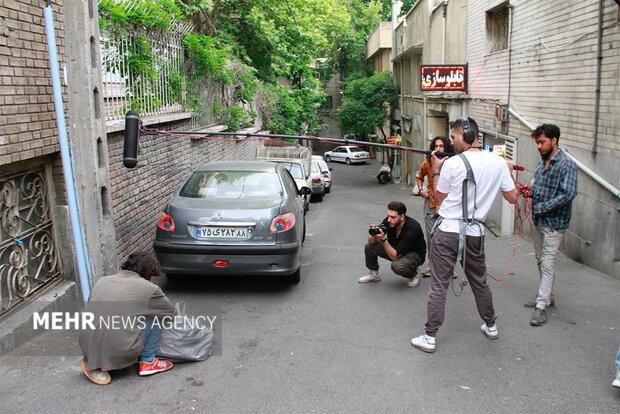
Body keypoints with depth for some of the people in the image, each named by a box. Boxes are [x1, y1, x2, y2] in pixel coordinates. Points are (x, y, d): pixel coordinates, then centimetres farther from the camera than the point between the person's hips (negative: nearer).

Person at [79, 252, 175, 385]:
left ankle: (93, 365, 19)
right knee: (155, 316, 10)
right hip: (119, 353, -5)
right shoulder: (149, 288, -2)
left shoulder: (102, 281, 11)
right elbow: (170, 312, 15)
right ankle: (147, 362, 16)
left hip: (87, 348, 6)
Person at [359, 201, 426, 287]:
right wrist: (374, 234, -36)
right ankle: (374, 274, 12)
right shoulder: (388, 221, -18)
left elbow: (395, 256, -34)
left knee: (397, 265, -36)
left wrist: (383, 239, -43)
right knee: (369, 247, -11)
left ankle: (414, 275, -2)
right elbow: (371, 241, -14)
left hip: (414, 254, -6)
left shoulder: (412, 228, -34)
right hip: (395, 249, 6)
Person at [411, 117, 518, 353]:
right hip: (474, 234, 4)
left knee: (439, 285, 1)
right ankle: (490, 326, 39)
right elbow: (512, 198, 7)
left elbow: (439, 198, 1)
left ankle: (429, 338, 6)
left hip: (447, 231, -4)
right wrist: (508, 173, 23)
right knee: (480, 282, 22)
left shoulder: (452, 164, -11)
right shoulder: (498, 163, -1)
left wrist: (436, 170, 11)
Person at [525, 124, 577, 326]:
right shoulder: (542, 162, 10)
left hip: (554, 223, -8)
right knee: (541, 261, 17)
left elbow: (568, 194, -23)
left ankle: (541, 306, -2)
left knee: (548, 264, -6)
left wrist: (541, 207, -21)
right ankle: (548, 296, 31)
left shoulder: (566, 164, -15)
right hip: (539, 221, 9)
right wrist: (531, 191, -1)